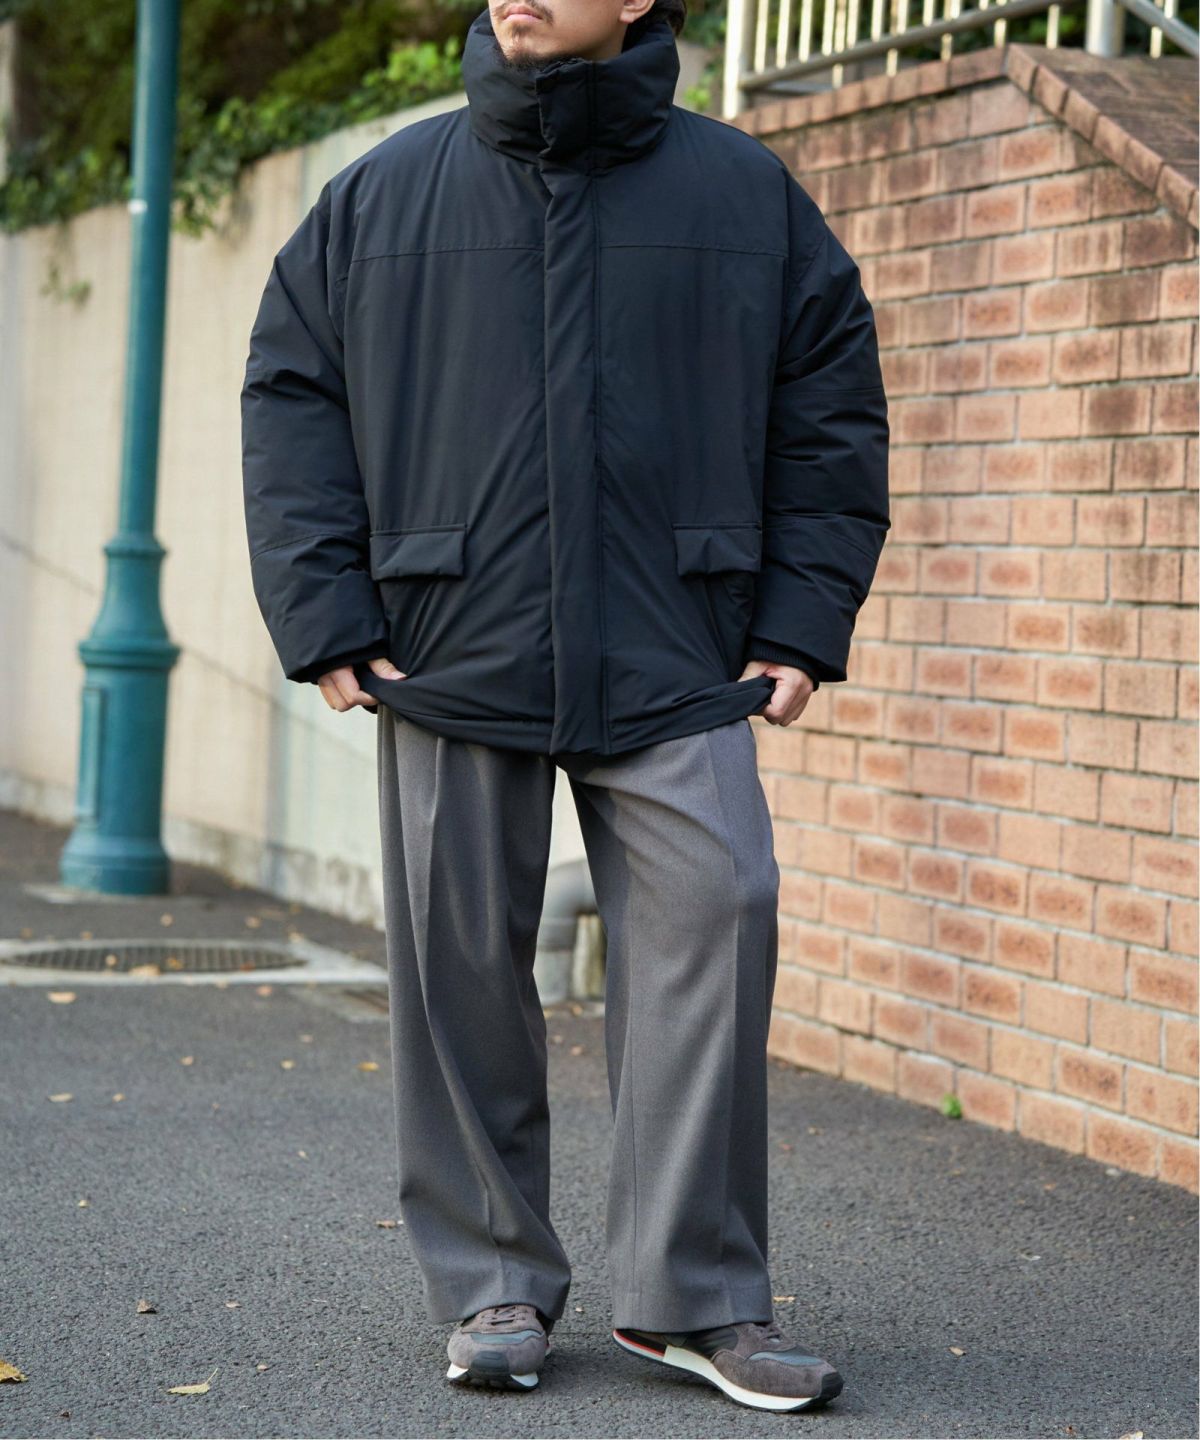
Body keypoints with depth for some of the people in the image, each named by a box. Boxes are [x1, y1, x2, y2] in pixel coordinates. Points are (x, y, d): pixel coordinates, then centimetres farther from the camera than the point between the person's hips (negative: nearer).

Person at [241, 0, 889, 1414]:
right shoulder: (381, 196, 7)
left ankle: (695, 1294, 2)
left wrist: (801, 630, 3)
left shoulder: (749, 196, 6)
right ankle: (492, 1284, 18)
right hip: (451, 663, 1)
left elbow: (834, 413, 11)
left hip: (677, 673, 0)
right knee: (462, 966, 4)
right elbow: (290, 401, 9)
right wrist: (325, 620, 0)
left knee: (715, 928, -9)